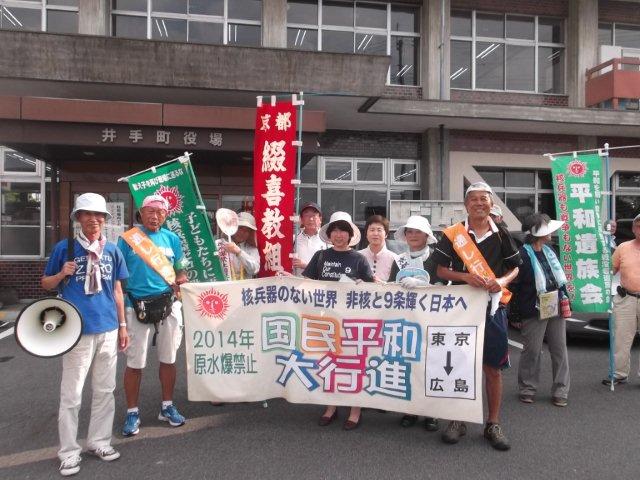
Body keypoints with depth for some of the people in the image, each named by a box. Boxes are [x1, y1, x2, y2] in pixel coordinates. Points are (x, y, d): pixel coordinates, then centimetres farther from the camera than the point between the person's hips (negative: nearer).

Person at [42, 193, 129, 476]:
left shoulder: (112, 250, 7)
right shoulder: (65, 248, -2)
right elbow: (46, 284, 6)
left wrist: (122, 325, 11)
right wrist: (62, 274, -15)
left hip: (108, 330, 4)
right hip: (78, 331, -3)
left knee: (105, 390, 13)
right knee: (71, 395, 4)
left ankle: (99, 441, 28)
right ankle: (69, 452, 17)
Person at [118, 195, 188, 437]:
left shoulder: (172, 239, 9)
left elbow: (180, 270, 13)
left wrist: (180, 280, -10)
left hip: (167, 305, 3)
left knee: (168, 359, 12)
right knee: (135, 363, 2)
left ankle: (167, 406, 28)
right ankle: (132, 412, 19)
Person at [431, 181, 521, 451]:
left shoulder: (501, 235, 6)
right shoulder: (453, 234, 1)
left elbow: (515, 267, 11)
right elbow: (440, 270, 1)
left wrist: (502, 281, -9)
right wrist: (465, 276, -16)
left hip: (492, 306, 1)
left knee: (493, 367, 6)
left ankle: (493, 424, 20)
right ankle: (457, 420, 21)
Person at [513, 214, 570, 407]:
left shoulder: (549, 251, 14)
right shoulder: (522, 255, -11)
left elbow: (560, 277, 22)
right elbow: (514, 286, -12)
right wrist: (516, 315, -13)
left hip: (556, 308, 7)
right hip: (535, 311, -7)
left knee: (560, 350, 9)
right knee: (532, 351, 1)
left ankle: (560, 391, 20)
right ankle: (527, 389, 17)